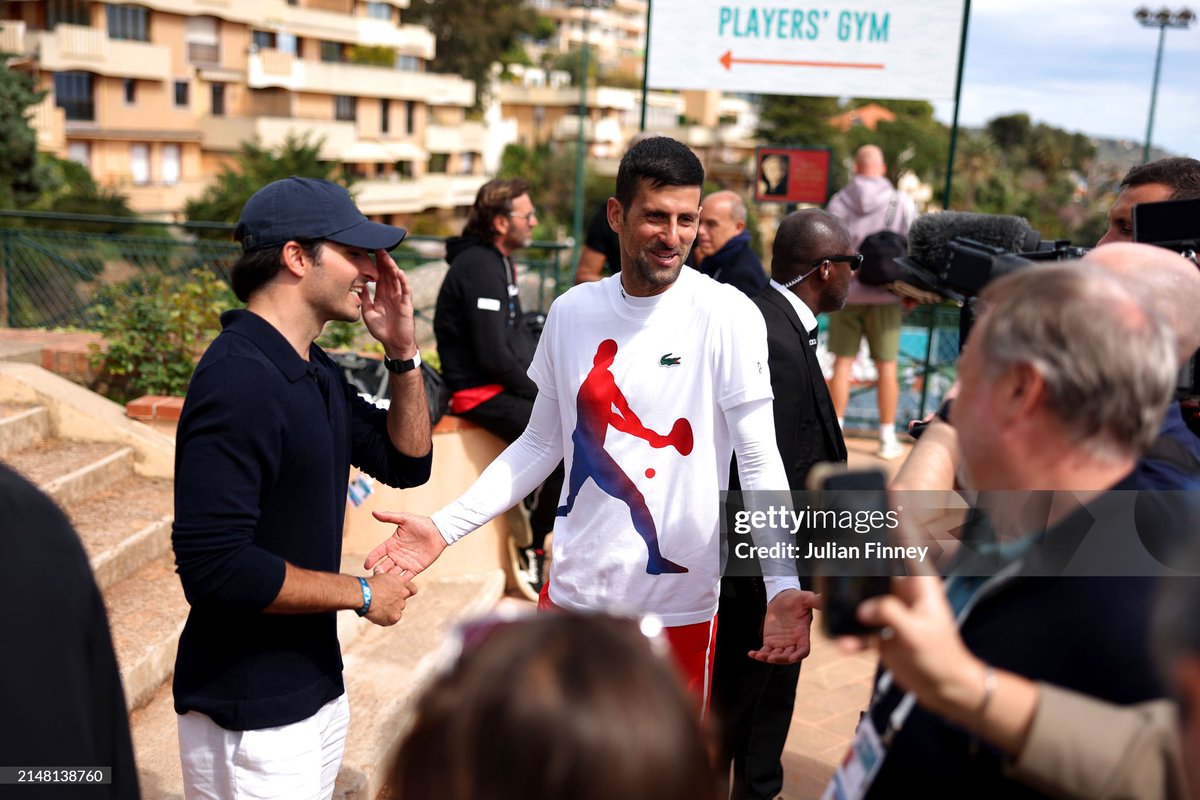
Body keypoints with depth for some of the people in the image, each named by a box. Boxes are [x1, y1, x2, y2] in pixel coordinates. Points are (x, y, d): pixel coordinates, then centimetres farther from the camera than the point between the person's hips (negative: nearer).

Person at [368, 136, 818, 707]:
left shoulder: (727, 317, -11)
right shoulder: (571, 312, 1)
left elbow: (759, 464, -12)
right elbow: (542, 442, 9)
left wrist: (784, 584, -26)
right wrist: (444, 527, 2)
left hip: (677, 608, -3)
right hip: (572, 592, 4)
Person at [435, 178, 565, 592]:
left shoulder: (500, 262, 15)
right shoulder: (479, 267, -17)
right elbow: (493, 356, -23)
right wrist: (543, 391, -13)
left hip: (510, 384, 10)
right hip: (480, 392, -10)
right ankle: (533, 552, -12)